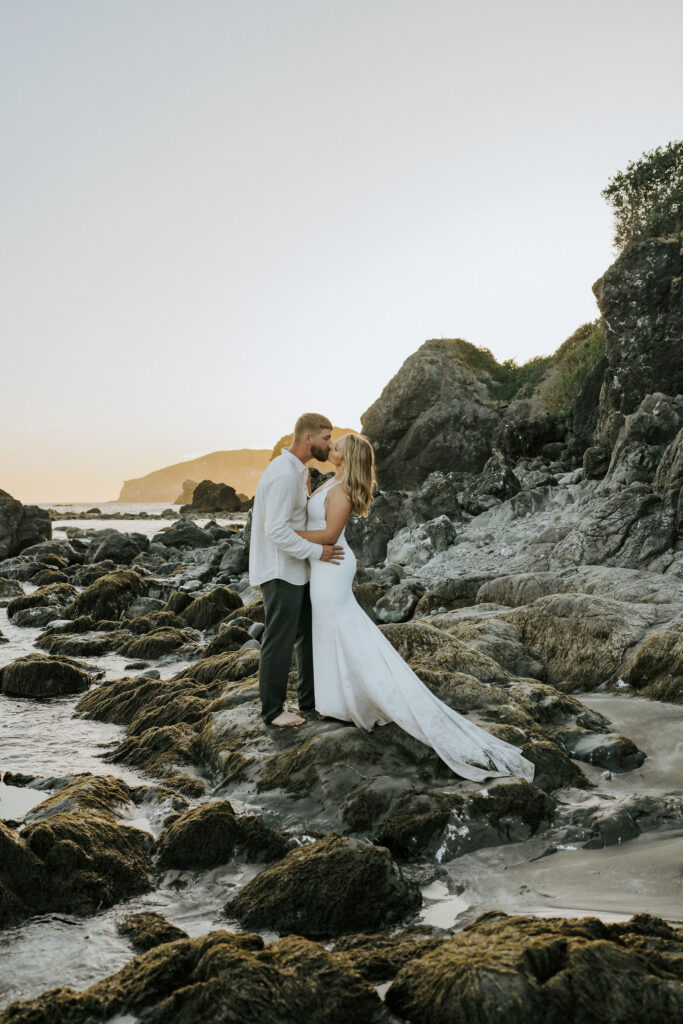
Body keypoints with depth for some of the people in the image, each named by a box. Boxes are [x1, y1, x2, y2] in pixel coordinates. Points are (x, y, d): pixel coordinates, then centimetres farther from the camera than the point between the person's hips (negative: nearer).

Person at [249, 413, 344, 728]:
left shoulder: (298, 470, 11)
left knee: (310, 633, 16)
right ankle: (272, 710, 11)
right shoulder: (283, 474, -22)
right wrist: (317, 551, -20)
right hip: (280, 573, -10)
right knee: (280, 641, -1)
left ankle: (310, 698, 28)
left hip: (297, 570, 10)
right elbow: (276, 530, -27)